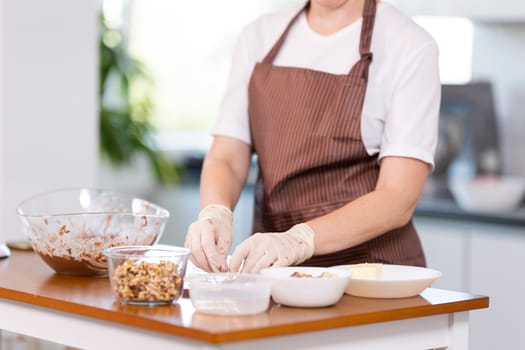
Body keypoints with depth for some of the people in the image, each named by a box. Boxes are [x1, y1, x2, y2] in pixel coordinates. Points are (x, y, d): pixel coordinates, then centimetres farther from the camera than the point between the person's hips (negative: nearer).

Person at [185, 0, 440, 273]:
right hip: (269, 267, 5)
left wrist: (299, 240, -28)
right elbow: (226, 158, 4)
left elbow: (399, 198, -13)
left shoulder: (410, 46, -6)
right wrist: (214, 213, -19)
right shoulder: (259, 36, 10)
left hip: (369, 268, -5)